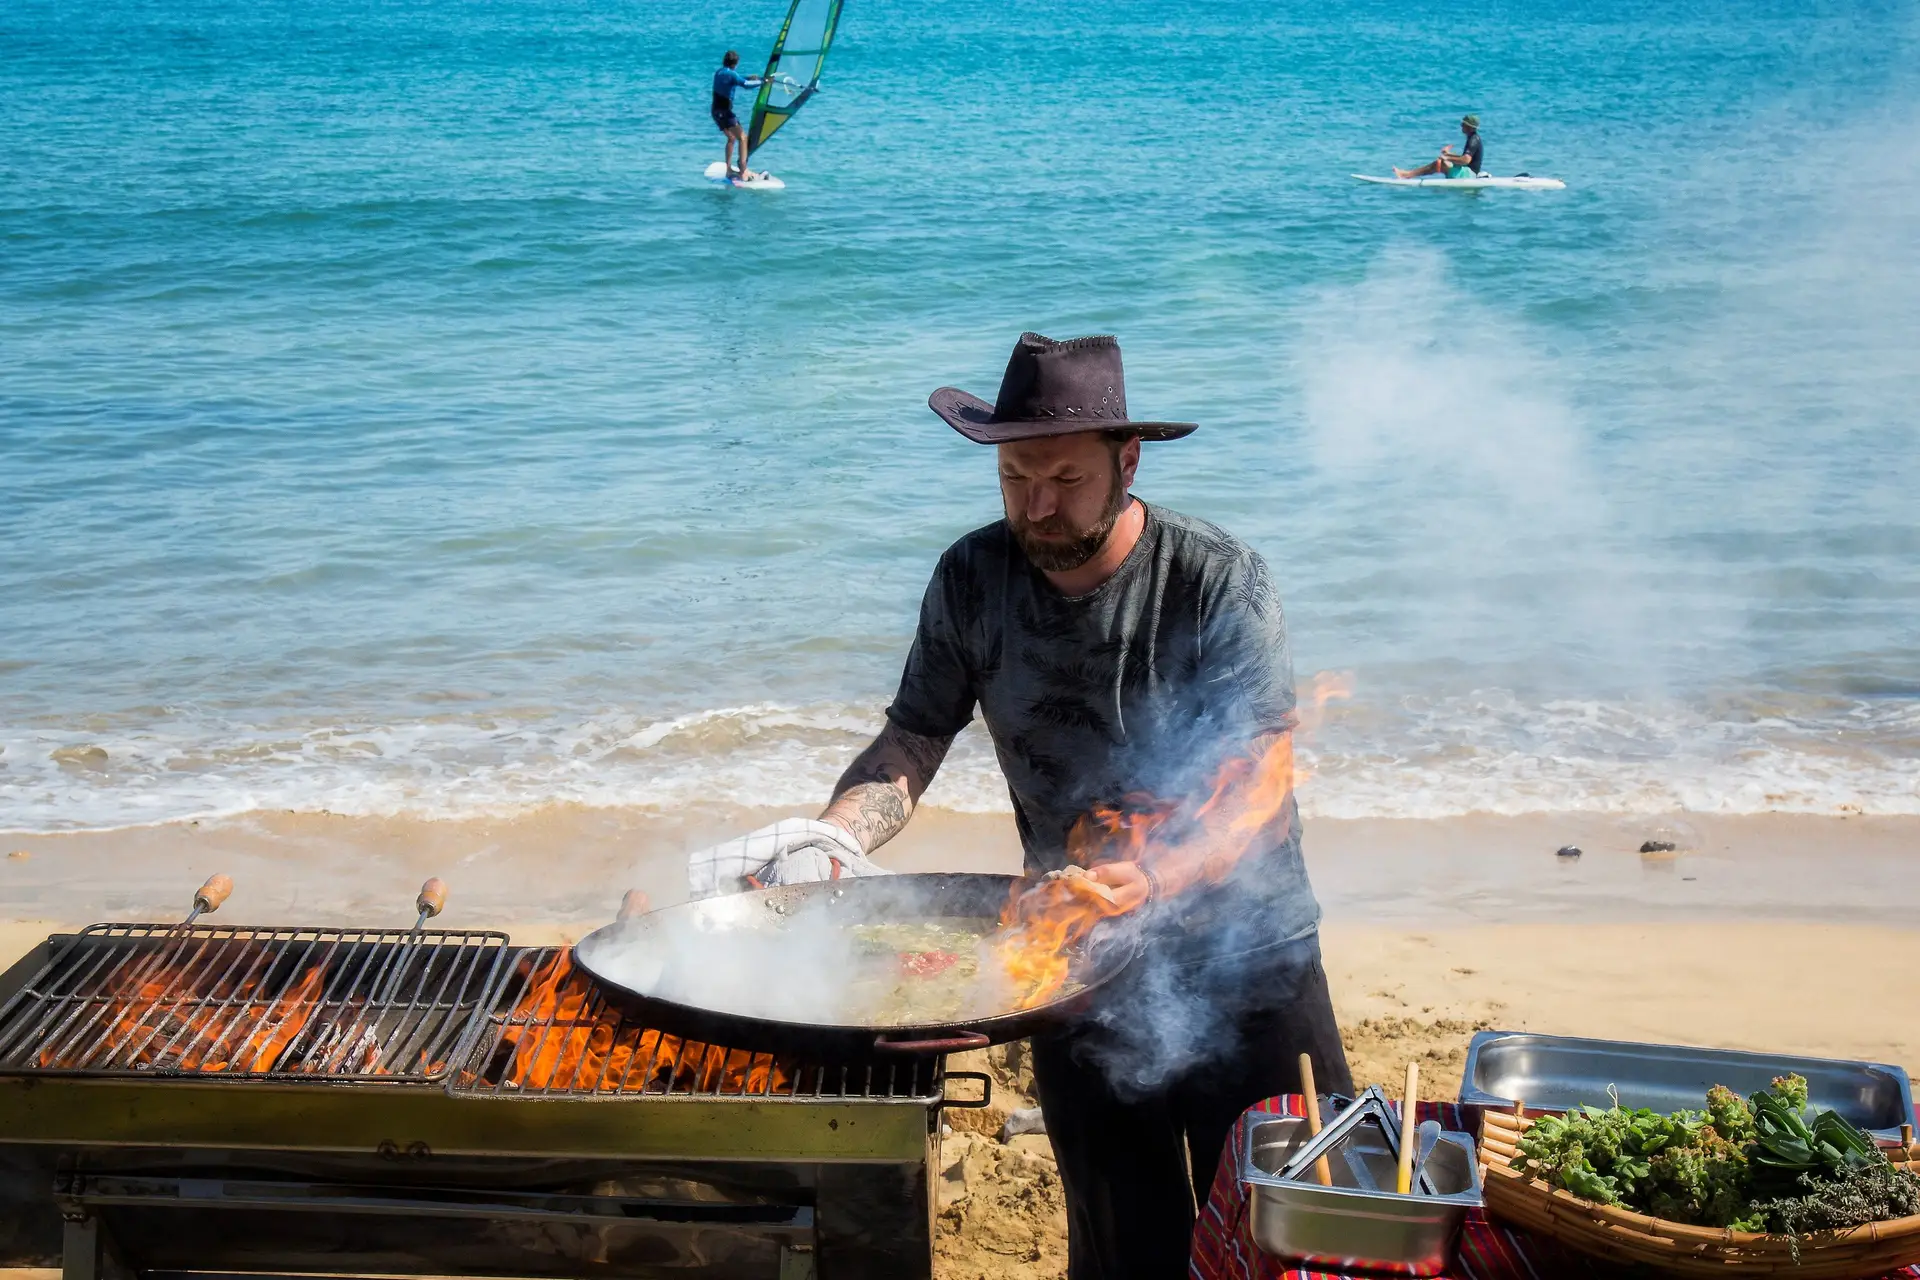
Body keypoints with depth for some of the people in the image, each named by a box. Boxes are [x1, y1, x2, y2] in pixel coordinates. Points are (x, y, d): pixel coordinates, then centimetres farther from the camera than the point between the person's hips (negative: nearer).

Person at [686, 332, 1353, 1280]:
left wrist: (1146, 881, -37)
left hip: (1243, 961, -2)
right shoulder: (972, 581, -6)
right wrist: (832, 836, -22)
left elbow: (1258, 793, -20)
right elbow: (913, 738, -2)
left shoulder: (1220, 583, -17)